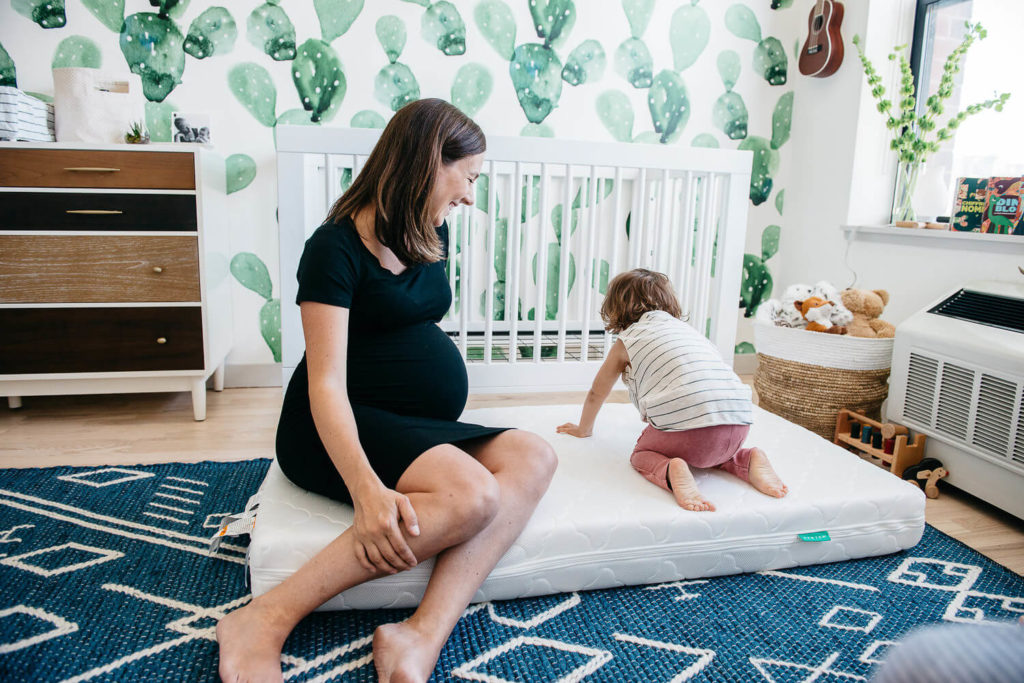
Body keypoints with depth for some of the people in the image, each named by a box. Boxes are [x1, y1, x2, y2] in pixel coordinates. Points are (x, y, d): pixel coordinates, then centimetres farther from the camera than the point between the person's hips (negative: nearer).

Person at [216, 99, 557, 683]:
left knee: (532, 457, -19)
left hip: (422, 425, 8)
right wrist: (366, 487, -35)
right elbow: (326, 383, -21)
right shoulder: (336, 247, -12)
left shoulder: (431, 232, 12)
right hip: (340, 431, -8)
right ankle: (265, 621, -25)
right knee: (471, 495, -33)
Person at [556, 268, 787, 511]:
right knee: (714, 451, 35)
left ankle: (671, 471, -12)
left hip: (686, 425, -6)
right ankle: (749, 461, 9)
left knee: (642, 454, 18)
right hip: (739, 424, 6)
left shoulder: (626, 340, 15)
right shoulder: (687, 329, 31)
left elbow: (597, 393, 28)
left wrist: (583, 429, 47)